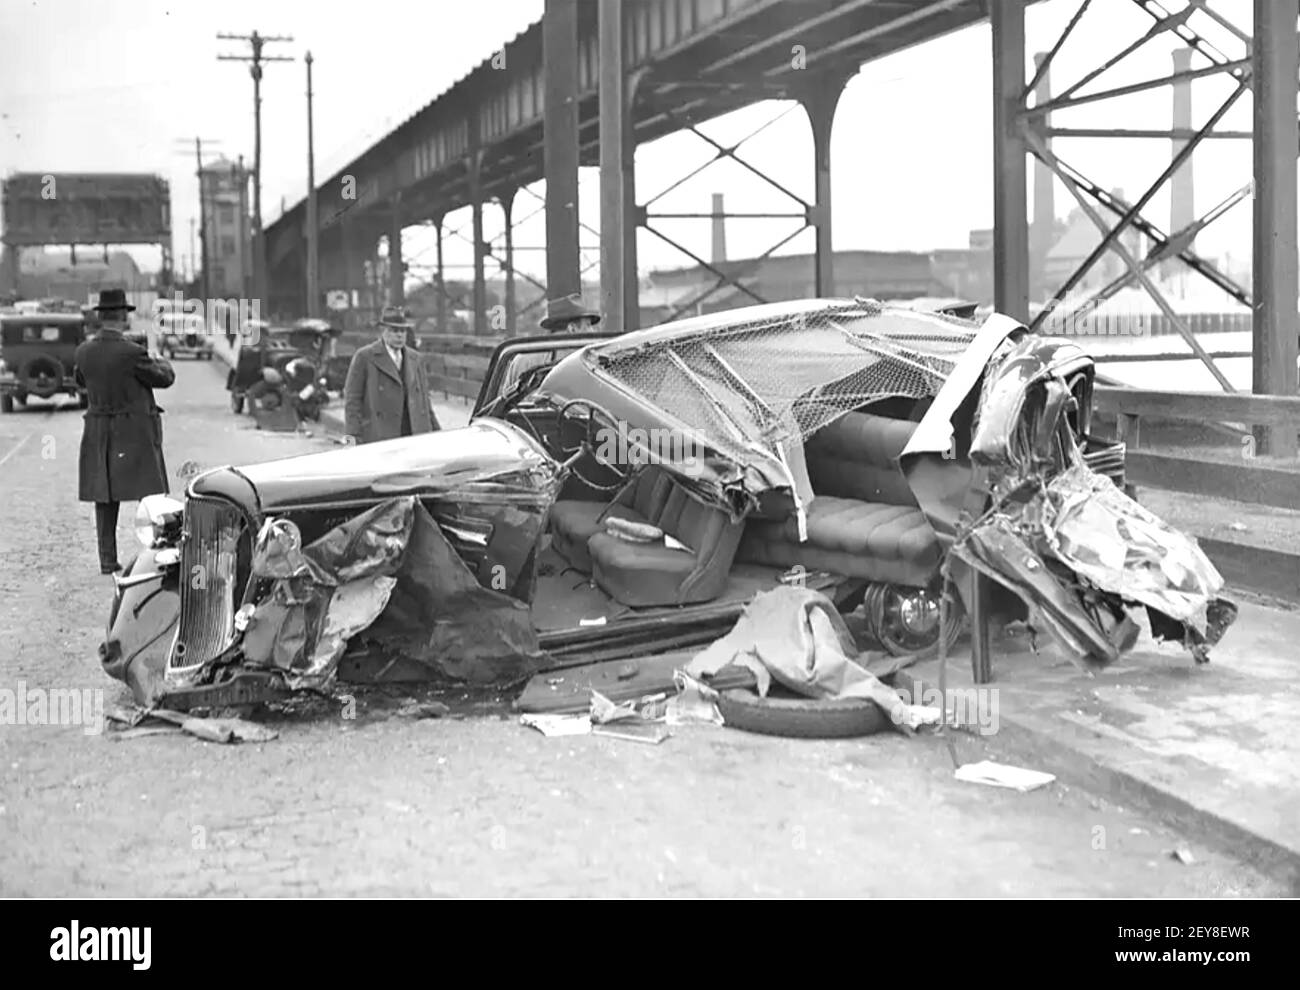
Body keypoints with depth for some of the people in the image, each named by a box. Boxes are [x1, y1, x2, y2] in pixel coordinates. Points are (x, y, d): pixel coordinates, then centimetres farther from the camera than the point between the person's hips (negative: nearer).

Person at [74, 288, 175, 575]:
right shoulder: (133, 353, -17)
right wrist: (161, 362, 17)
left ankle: (108, 559, 13)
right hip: (135, 432, -5)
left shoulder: (83, 352, -1)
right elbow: (164, 378, -6)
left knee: (105, 497, 11)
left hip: (98, 433, 5)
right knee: (149, 495, 2)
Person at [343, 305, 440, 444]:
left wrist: (435, 430, 16)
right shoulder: (364, 357, 2)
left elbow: (423, 398, 21)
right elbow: (352, 399, -1)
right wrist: (354, 436, -9)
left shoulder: (414, 358, 17)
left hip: (415, 436, 4)